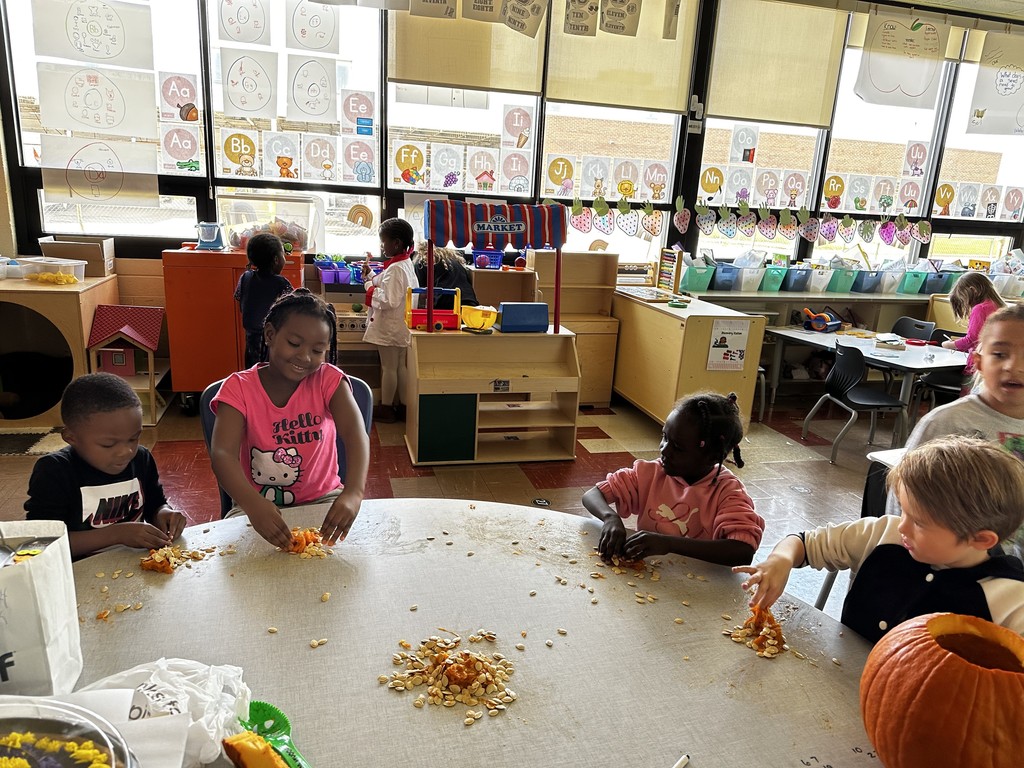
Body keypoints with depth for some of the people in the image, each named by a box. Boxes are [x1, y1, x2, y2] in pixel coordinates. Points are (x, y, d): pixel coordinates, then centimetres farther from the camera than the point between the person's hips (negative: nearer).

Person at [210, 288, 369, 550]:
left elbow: (355, 434, -26)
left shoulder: (328, 379, -9)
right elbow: (222, 454, -24)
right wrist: (252, 504, -46)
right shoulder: (239, 387, -9)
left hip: (322, 500, 1)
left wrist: (353, 492, -48)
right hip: (259, 506, 0)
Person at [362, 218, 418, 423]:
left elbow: (389, 300, -27)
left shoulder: (395, 269, -22)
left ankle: (386, 408, 14)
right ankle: (403, 406, 23)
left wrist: (371, 290, -14)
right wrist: (370, 276, 6)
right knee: (400, 367, 15)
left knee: (388, 368, 3)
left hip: (389, 327, -9)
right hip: (400, 326, 9)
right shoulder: (406, 264, 8)